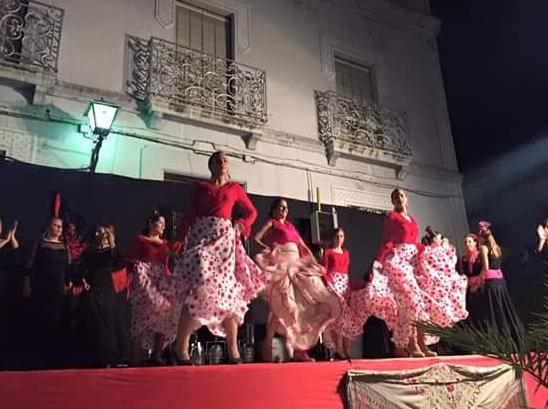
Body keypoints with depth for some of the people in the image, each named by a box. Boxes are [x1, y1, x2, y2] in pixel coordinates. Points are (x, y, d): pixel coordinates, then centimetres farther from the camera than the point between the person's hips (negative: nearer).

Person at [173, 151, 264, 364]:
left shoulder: (235, 188, 18)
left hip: (225, 238, 1)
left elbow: (251, 212, 23)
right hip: (201, 235, -1)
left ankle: (233, 352, 1)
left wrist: (241, 226, 3)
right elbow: (189, 215, 11)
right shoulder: (200, 186, 17)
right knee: (198, 289, -19)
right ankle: (181, 348, -13)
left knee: (228, 292, -4)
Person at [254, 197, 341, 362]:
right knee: (280, 305, -15)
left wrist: (315, 263, 11)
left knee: (304, 303, -1)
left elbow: (304, 247, 24)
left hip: (297, 265, 7)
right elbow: (256, 238, -6)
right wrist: (269, 249, -21)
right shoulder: (271, 223, 9)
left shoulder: (291, 226, 26)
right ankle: (267, 347, -10)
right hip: (281, 264, -7)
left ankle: (299, 348, 3)